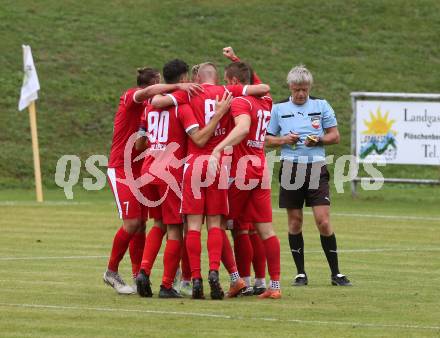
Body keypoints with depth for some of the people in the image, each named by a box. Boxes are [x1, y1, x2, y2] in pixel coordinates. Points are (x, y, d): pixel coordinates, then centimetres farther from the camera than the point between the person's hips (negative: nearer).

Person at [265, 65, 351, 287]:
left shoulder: (321, 105, 7)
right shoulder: (279, 109, 8)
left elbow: (335, 136, 9)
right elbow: (267, 139, 12)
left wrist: (319, 140, -10)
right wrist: (283, 140, -7)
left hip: (316, 168, -1)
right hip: (290, 167, 1)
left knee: (323, 221, -8)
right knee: (294, 222, 4)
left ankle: (335, 273, -1)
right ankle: (300, 273, 12)